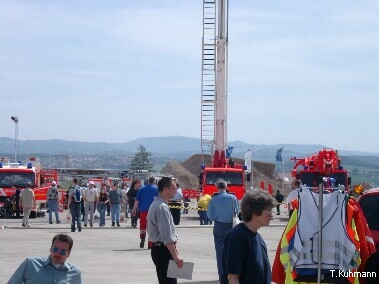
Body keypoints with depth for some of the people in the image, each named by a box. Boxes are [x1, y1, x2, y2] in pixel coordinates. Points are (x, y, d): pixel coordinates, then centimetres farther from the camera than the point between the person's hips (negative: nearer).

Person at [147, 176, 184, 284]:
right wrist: (176, 256, -23)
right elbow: (167, 237, -24)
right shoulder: (162, 208, -18)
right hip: (163, 251, -11)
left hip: (159, 249, 11)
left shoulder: (156, 204, 14)